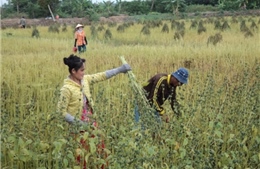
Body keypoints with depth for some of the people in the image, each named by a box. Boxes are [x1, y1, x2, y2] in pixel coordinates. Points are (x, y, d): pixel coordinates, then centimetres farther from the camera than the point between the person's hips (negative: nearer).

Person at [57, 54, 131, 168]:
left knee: (101, 148, 16)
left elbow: (101, 76, 7)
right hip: (79, 127, -7)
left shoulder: (84, 80, -1)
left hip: (91, 122, 7)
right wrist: (77, 123, -20)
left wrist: (119, 69, 5)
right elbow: (61, 111, -19)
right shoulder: (67, 88, -21)